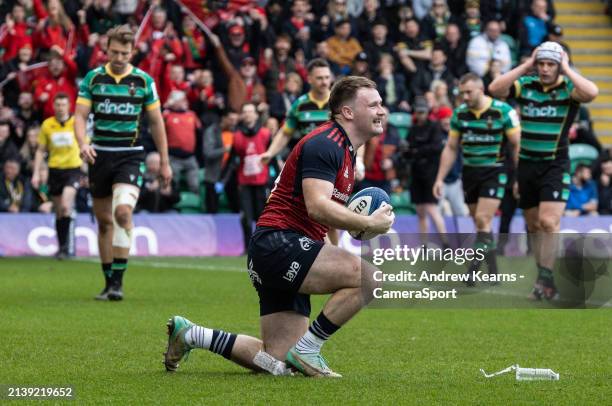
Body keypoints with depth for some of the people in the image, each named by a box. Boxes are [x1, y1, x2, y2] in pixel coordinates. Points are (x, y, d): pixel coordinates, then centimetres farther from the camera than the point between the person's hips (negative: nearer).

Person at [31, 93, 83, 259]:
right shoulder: (47, 125, 4)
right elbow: (41, 151, 10)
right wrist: (36, 173, 3)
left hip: (73, 169, -3)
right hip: (55, 169, 3)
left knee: (66, 206, -21)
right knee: (59, 212, 8)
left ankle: (68, 245, -18)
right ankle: (61, 247, 20)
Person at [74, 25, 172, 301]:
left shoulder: (143, 81, 1)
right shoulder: (93, 78, 2)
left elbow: (156, 122, 7)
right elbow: (80, 115, -1)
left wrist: (164, 162, 7)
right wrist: (82, 143, -21)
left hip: (130, 156, -2)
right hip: (100, 154, 2)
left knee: (123, 211, -23)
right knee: (104, 221, 7)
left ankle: (118, 280, -18)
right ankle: (108, 282, 18)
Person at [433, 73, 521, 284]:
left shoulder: (503, 111, -10)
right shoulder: (459, 114, 4)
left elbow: (517, 145, -8)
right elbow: (451, 148, 11)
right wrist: (440, 179, 7)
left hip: (494, 172, -5)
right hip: (469, 172, 5)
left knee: (483, 220, -16)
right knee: (481, 225, 7)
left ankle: (474, 269, -18)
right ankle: (492, 271, 16)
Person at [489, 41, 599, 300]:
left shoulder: (569, 87, -7)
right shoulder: (525, 85, 1)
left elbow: (592, 92, -29)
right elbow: (494, 89, -13)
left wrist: (566, 69, -18)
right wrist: (526, 65, -12)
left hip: (555, 165, -4)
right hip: (527, 164, 4)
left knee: (548, 222, -17)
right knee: (533, 226, 9)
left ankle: (545, 279, -11)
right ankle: (544, 280, 19)